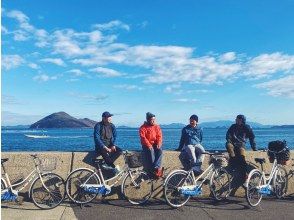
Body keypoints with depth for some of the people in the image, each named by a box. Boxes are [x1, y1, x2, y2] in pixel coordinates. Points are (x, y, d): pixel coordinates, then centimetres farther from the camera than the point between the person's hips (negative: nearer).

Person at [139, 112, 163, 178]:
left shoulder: (157, 127, 10)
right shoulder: (143, 127, -4)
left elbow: (159, 136, 4)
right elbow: (143, 137, -13)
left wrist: (159, 144, -14)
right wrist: (148, 145, -23)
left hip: (155, 144, 3)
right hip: (147, 145, -3)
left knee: (160, 151, -25)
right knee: (150, 151, -29)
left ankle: (156, 167, -28)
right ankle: (152, 170, -22)